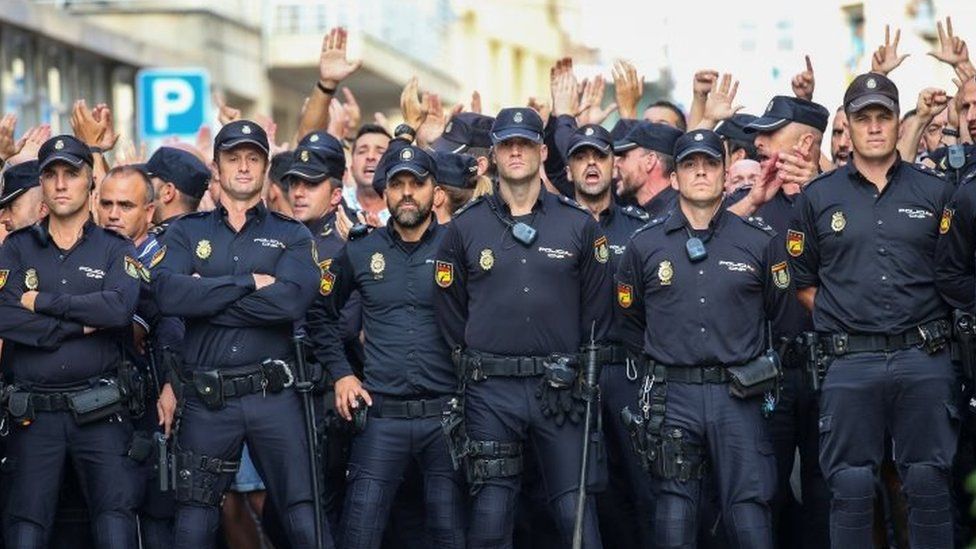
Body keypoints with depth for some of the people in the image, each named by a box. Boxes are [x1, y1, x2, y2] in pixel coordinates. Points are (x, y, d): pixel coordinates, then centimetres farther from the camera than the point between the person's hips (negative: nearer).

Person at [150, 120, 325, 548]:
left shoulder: (292, 236, 7)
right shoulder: (186, 232, 10)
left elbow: (291, 300, -13)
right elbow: (167, 293, -10)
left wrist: (207, 297, -10)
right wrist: (248, 282, -12)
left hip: (274, 397, -1)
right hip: (205, 400, 1)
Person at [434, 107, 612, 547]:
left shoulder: (579, 226, 6)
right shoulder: (465, 227, 6)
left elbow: (597, 312, 7)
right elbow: (449, 312, 8)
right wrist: (472, 368, 4)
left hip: (561, 390, 0)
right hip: (490, 392, 0)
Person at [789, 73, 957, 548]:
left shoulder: (935, 193, 8)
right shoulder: (818, 198, 7)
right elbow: (802, 281, 11)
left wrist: (929, 328, 2)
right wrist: (841, 318, 1)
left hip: (924, 360, 0)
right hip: (850, 364, 0)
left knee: (929, 484, 3)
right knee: (850, 487, 3)